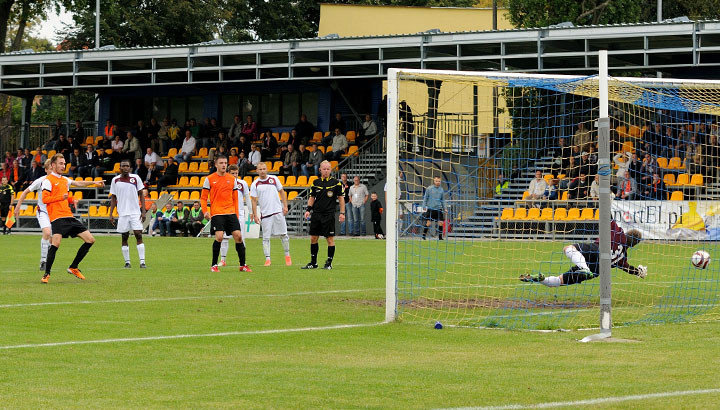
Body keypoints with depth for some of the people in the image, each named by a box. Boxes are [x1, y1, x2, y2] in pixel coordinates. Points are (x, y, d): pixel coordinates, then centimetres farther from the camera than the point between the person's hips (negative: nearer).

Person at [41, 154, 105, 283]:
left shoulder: (64, 179, 20)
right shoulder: (48, 180, -3)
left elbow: (78, 183, 36)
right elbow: (45, 199, -11)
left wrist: (94, 182, 32)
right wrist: (61, 197, -19)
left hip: (69, 217, 8)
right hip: (57, 218, -8)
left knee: (90, 239, 5)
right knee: (55, 244, -25)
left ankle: (73, 268, 14)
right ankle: (46, 274, -12)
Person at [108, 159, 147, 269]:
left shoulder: (136, 178, 2)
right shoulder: (115, 180, 5)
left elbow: (141, 194, 5)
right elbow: (113, 198, 11)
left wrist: (143, 211, -3)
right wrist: (111, 214, 5)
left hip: (135, 212, -1)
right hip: (122, 213, 1)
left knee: (138, 235, -9)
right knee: (124, 237, 2)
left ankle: (142, 261, -9)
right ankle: (127, 262, 9)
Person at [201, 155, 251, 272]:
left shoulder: (232, 179, 11)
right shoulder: (209, 179, 3)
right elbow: (203, 198, 5)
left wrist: (236, 214, 12)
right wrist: (205, 211, -9)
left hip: (231, 212, 3)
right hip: (216, 213, -3)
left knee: (238, 236, -4)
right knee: (219, 237, -16)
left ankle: (243, 265, 5)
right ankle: (214, 265, -2)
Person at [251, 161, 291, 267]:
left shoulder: (274, 179, 5)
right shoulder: (255, 184, 1)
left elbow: (282, 192, 12)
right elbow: (254, 201, 1)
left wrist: (285, 206, 4)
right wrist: (255, 215, -5)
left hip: (278, 211, 1)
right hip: (265, 214, -1)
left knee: (283, 234, 2)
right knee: (266, 237, -3)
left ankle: (287, 255, 16)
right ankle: (267, 259, 1)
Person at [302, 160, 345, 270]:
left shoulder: (336, 183, -1)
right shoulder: (315, 183, 8)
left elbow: (341, 198, 3)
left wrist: (342, 213, -3)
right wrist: (308, 210, 3)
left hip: (329, 215, -4)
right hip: (316, 214, 4)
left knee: (330, 239, -3)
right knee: (313, 238, 6)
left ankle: (329, 263, 5)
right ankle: (313, 263, 15)